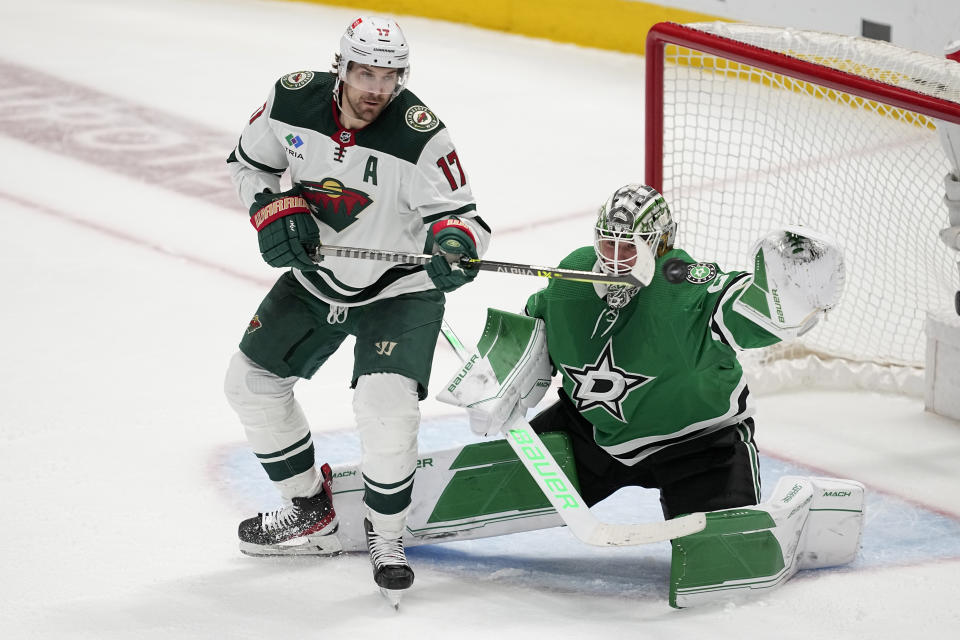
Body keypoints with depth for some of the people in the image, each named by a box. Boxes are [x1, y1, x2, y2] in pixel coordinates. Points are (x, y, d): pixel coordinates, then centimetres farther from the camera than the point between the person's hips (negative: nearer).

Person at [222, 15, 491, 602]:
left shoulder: (419, 135, -27)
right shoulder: (293, 101, -14)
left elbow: (458, 213, -21)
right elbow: (249, 161, 4)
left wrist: (454, 241, -44)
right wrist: (274, 209, -14)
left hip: (398, 289, -5)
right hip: (314, 277, 5)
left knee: (386, 407, -23)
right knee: (252, 382, 9)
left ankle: (386, 537, 2)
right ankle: (311, 515, 26)